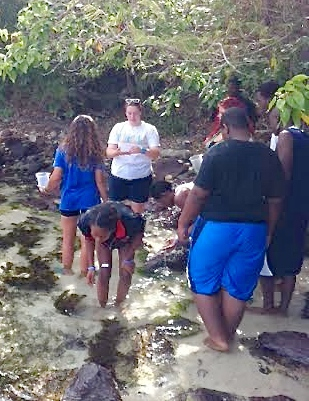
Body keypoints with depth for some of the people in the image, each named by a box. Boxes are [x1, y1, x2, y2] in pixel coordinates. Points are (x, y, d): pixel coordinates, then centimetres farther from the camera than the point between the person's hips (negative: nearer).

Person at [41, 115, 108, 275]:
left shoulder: (63, 150, -7)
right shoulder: (95, 152, -8)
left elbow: (56, 177, -8)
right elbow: (100, 180, -8)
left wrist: (47, 189, 11)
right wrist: (106, 201, 2)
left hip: (68, 199, 1)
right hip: (90, 200, -1)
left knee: (68, 239, 17)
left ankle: (67, 270, 31)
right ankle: (84, 272, 21)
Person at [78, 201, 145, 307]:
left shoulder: (129, 221, -47)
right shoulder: (86, 221, -39)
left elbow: (138, 235, -20)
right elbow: (89, 240, -14)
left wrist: (128, 259, -18)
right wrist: (91, 266, -15)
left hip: (125, 240, -1)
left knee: (125, 274, -4)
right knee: (104, 274, -3)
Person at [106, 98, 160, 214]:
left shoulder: (149, 129, -2)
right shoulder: (118, 127, 5)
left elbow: (156, 153, -10)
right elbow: (109, 152, 0)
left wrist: (142, 150, -31)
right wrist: (117, 152, -24)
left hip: (141, 176, -2)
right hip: (118, 175, 2)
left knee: (137, 209, 5)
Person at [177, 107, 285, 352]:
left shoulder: (218, 153, -11)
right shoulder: (269, 157, 1)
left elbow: (198, 194, -12)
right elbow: (275, 200, 5)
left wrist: (183, 224, -1)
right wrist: (269, 232, 17)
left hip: (217, 228, -4)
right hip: (254, 231, 4)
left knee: (204, 283, 14)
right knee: (238, 288, 16)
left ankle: (218, 338, 17)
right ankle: (228, 336, 30)